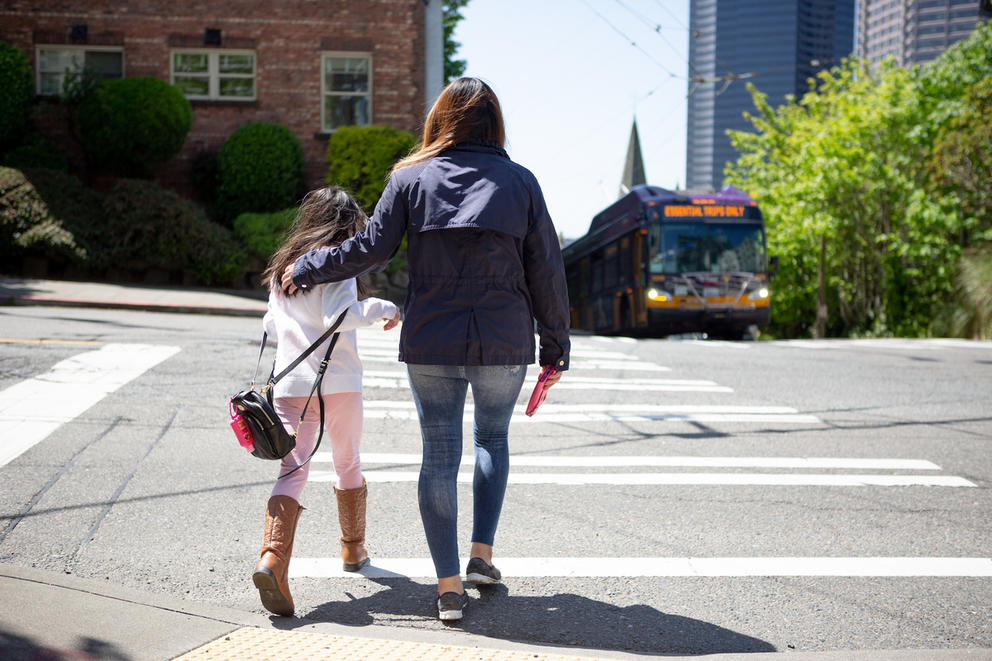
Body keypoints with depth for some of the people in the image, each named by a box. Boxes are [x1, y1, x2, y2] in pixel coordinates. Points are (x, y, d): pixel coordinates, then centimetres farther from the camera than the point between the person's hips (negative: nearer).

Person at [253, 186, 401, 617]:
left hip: (289, 384, 4)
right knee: (348, 465, 17)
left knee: (293, 470, -7)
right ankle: (353, 550, 32)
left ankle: (273, 557, -29)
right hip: (337, 383, -4)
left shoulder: (281, 268, 17)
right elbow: (339, 316, -20)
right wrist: (381, 308, -7)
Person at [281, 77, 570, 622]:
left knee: (439, 456, 6)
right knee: (493, 439, 23)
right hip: (504, 344, 1)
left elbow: (371, 249, -1)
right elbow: (546, 270, 2)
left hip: (431, 344, 0)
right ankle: (482, 556, 17)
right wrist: (555, 344, 10)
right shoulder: (520, 182, 2)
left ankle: (448, 585, 6)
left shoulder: (412, 178, 0)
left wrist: (307, 269, 14)